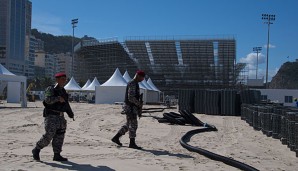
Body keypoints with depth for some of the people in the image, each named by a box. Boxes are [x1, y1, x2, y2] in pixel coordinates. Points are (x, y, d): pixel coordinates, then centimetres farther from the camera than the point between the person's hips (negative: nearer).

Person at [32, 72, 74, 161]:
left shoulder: (63, 91, 17)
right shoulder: (51, 89, -7)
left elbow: (67, 105, 25)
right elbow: (48, 99, -25)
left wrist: (71, 115, 24)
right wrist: (58, 98, -31)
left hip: (60, 117, 8)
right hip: (51, 116, -8)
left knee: (60, 136, 5)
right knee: (49, 135, -11)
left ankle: (57, 155, 11)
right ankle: (36, 150, 8)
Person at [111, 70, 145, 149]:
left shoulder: (135, 84, 16)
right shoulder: (132, 84, -17)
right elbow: (131, 98, -25)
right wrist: (139, 104, -14)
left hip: (132, 107, 10)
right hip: (130, 107, -10)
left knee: (128, 125, 16)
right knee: (133, 125, -4)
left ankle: (116, 137, 22)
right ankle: (132, 143, 4)